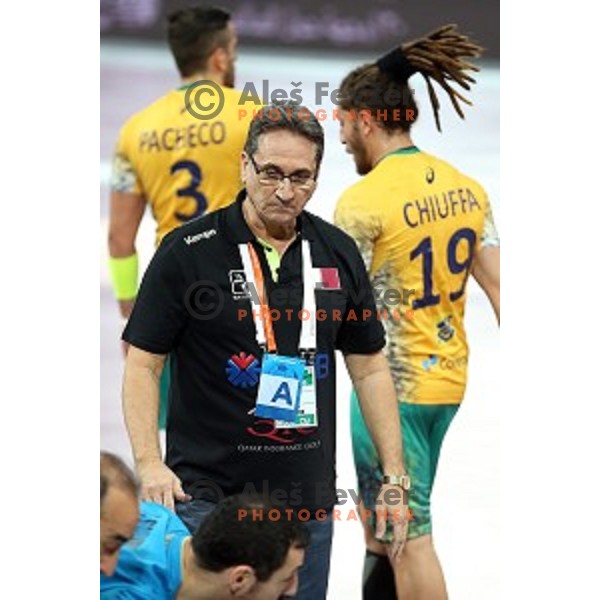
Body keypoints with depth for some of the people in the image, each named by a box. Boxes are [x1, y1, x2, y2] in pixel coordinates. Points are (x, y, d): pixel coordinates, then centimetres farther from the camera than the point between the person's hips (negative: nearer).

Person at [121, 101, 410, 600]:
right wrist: (149, 463, -18)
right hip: (207, 497, -4)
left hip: (309, 500, 4)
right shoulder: (188, 252, -6)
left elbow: (369, 366, 12)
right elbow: (143, 363, -4)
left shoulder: (338, 253, 7)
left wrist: (394, 477, 7)